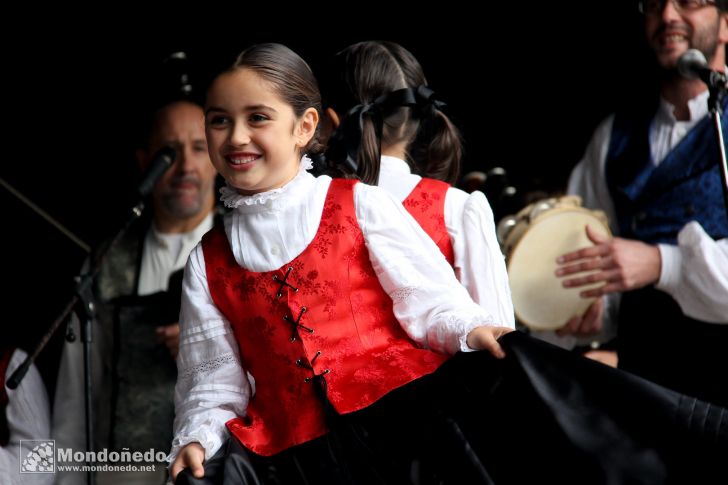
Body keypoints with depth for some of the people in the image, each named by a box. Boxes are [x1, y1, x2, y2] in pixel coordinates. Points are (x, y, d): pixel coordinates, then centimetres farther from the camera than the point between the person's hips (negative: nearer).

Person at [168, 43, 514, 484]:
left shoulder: (359, 204, 10)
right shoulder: (208, 261, 18)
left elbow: (427, 298, 3)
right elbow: (215, 382, 18)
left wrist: (470, 331, -17)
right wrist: (197, 439, -1)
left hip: (400, 402, -2)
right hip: (297, 446, 2)